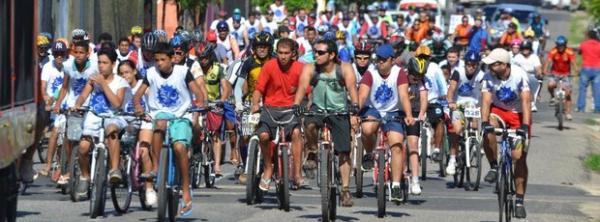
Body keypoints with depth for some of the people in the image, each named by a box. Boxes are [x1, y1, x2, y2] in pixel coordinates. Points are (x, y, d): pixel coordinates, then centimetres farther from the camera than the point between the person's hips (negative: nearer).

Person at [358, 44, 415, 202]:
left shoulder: (399, 73, -9)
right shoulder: (370, 74, -11)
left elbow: (404, 95, -20)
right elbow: (362, 95, -21)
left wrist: (408, 115, -35)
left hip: (393, 113, 1)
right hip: (372, 110, -1)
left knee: (397, 146, -15)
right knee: (367, 129, -35)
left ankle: (396, 186, -12)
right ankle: (369, 154, -3)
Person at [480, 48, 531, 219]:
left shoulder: (519, 75, -25)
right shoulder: (488, 77, -17)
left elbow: (526, 101, -30)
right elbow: (486, 100, -24)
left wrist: (525, 125, -42)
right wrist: (485, 122, -41)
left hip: (519, 114, -2)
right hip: (498, 110, 2)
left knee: (519, 158, -8)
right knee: (488, 132, -34)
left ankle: (520, 201, 1)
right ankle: (494, 167, -12)